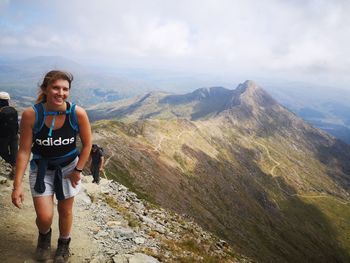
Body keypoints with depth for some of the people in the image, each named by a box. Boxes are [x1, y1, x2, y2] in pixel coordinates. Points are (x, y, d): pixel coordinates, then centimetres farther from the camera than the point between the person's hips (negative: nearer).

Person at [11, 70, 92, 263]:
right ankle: (44, 236, 36)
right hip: (41, 168, 0)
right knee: (44, 217, -4)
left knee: (65, 211, 13)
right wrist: (17, 185, -15)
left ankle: (63, 243, 44)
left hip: (69, 167, 1)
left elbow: (87, 144, -8)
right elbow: (24, 150, -15)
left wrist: (78, 170, -6)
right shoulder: (31, 115, -23)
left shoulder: (78, 113, -22)